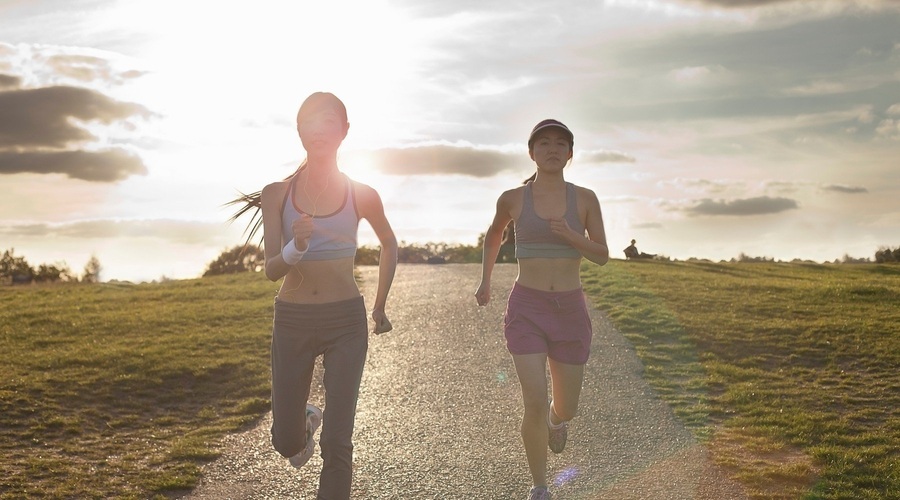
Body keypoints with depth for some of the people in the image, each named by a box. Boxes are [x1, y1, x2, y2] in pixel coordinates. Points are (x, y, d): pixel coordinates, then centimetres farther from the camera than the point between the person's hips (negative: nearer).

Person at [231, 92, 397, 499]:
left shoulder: (361, 196, -3)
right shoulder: (277, 194, -5)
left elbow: (389, 244, 15)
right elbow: (271, 270, -11)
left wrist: (380, 306, 14)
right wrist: (295, 247, -33)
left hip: (346, 322, -1)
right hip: (292, 322, 1)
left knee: (337, 443, -6)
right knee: (285, 441, 12)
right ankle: (306, 421, 49)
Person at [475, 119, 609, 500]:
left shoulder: (585, 198, -1)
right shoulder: (512, 198, -2)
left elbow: (603, 256, 1)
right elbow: (494, 233, 18)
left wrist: (571, 237, -18)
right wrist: (485, 281, 21)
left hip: (570, 311, 2)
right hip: (526, 311, -2)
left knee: (566, 409, 12)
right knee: (535, 406, -13)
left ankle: (557, 418, 52)